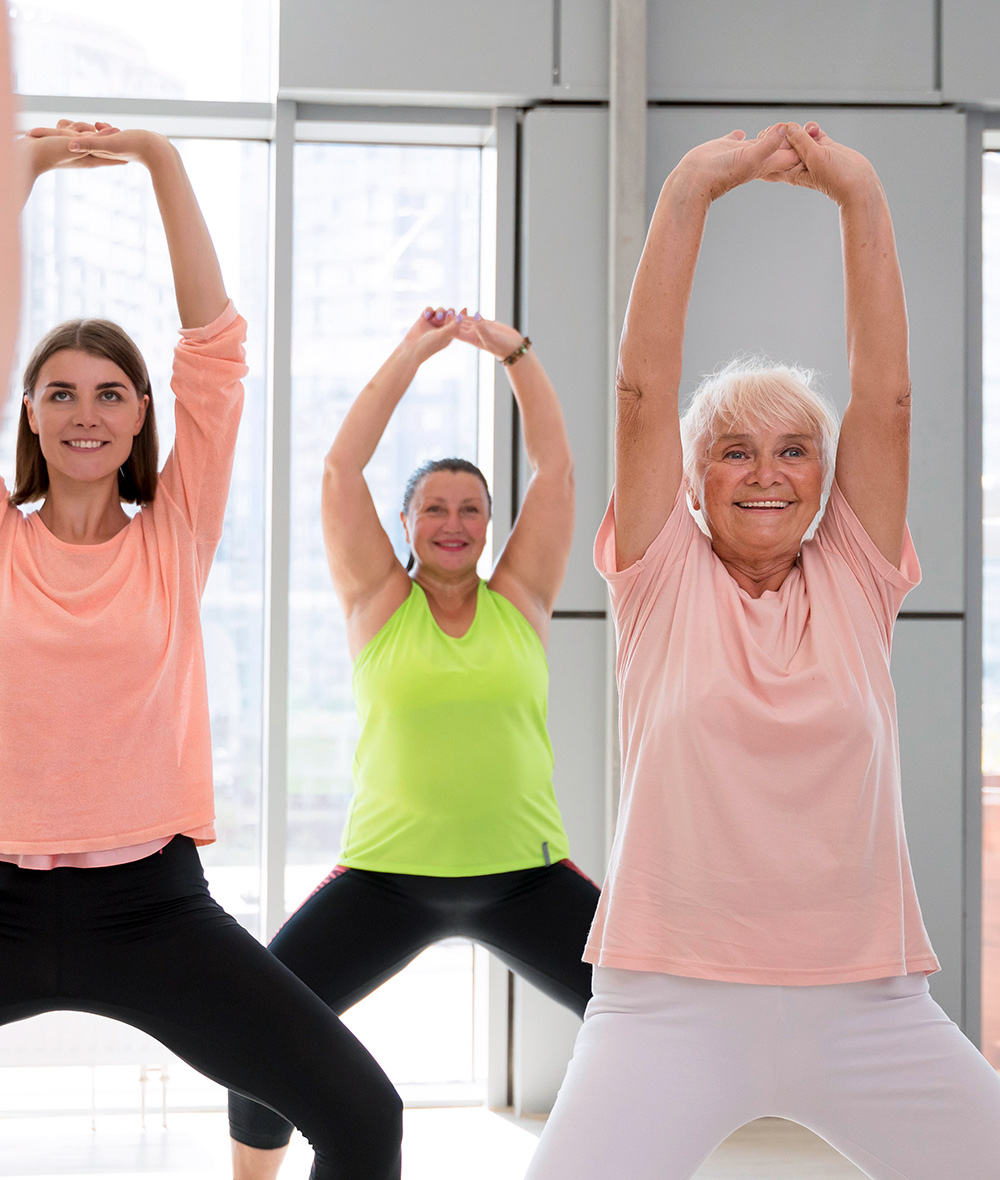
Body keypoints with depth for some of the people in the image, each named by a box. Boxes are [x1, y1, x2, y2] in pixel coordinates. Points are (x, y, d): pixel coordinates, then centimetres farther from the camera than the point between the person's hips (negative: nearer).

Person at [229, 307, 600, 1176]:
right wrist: (413, 354, -1)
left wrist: (512, 349, 1)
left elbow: (556, 466, 3)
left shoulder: (520, 602, 7)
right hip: (387, 872, -1)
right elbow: (342, 467, -2)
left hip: (524, 875, 1)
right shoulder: (380, 606, 5)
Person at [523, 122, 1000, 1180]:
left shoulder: (854, 577, 7)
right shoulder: (664, 576, 3)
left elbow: (885, 395, -1)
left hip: (868, 1007, 2)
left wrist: (862, 200, -6)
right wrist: (688, 193, -10)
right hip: (670, 1007, -2)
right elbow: (643, 387, -5)